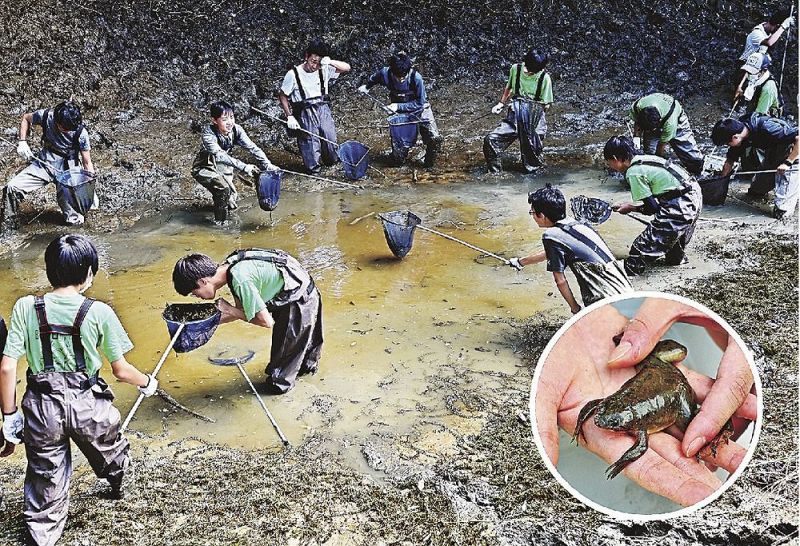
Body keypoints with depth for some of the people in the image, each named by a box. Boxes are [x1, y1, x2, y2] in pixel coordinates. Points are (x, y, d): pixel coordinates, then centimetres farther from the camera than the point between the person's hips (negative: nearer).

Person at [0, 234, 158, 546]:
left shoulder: (25, 308, -8)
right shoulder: (99, 312, -12)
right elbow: (121, 371, -5)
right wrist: (147, 383, 15)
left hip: (41, 407, 0)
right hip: (88, 403, 0)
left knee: (45, 481, 14)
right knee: (110, 453, 31)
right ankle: (118, 485, 59)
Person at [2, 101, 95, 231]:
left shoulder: (81, 133, -19)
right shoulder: (46, 115, -14)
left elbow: (87, 163, -11)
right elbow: (26, 118, 10)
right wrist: (22, 141, -2)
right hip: (44, 163, 3)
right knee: (12, 188, -14)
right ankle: (8, 228, 7)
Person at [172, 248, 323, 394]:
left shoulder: (241, 280, -32)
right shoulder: (229, 266, -5)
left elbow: (266, 321, -26)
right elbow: (243, 310, 7)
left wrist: (231, 311, -17)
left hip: (299, 301, -8)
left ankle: (280, 382, 32)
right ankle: (307, 365, 53)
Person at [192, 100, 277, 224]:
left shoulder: (236, 129, -16)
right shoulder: (208, 134, -32)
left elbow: (252, 148, -20)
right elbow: (220, 156, -44)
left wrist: (267, 165, -35)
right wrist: (244, 167, -54)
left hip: (223, 168, 5)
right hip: (204, 168, -5)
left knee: (231, 204, 4)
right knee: (223, 189, -30)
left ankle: (217, 200, 40)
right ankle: (220, 222, -8)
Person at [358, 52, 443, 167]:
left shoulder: (416, 77, -27)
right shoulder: (385, 73, -19)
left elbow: (420, 103, -19)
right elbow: (374, 78, 8)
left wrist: (399, 106, -23)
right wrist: (366, 86, -4)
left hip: (420, 110, -1)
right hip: (399, 113, 1)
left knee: (435, 138, -22)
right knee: (399, 157, -4)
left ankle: (429, 162, 8)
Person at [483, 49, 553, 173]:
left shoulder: (544, 78, -8)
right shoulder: (516, 69, 2)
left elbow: (546, 106, -2)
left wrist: (529, 107, -10)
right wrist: (501, 103, 19)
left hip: (534, 122, -3)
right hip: (514, 119, 3)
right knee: (490, 140, -18)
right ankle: (495, 173, -2)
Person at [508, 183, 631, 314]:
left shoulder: (551, 236, -8)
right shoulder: (577, 225, 17)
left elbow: (560, 281, -6)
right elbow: (549, 253, 34)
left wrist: (575, 308, 7)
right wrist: (520, 262, 49)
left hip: (606, 302, -8)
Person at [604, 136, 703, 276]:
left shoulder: (633, 173, -15)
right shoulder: (645, 158, 10)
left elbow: (652, 207, -12)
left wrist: (631, 208, 3)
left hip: (680, 206, -9)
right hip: (694, 194, 10)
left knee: (645, 244, -5)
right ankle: (676, 256, 55)